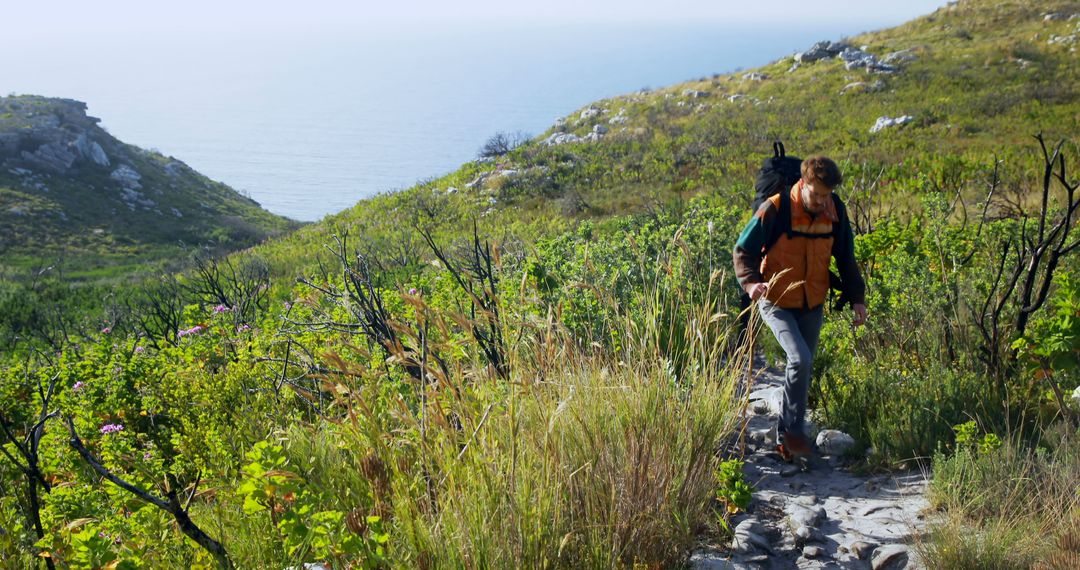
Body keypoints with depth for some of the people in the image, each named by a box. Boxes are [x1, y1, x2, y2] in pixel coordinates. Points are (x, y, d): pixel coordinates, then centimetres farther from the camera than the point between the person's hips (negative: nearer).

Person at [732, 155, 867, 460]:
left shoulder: (834, 211, -4)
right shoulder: (774, 209, -18)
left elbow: (845, 258, 8)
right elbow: (743, 250, -12)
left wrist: (857, 297, 0)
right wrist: (751, 281, -30)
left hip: (812, 306, 5)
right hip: (777, 303, -5)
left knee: (804, 369, 9)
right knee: (800, 359, -22)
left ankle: (785, 437, 24)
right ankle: (794, 430, -5)